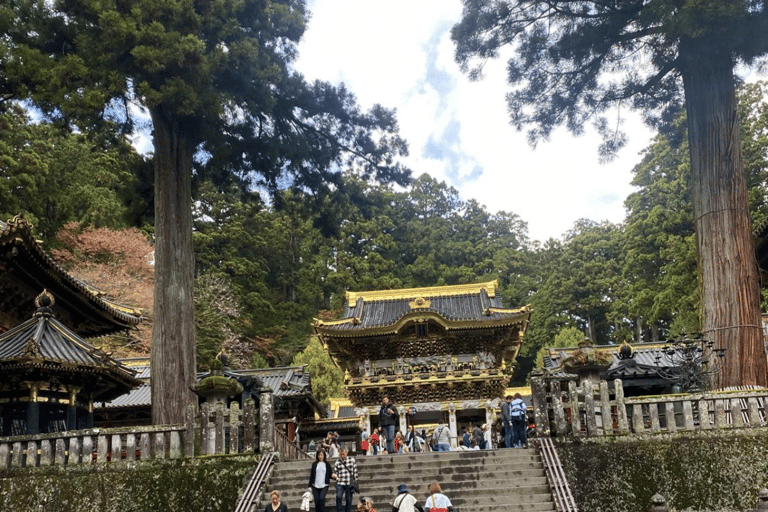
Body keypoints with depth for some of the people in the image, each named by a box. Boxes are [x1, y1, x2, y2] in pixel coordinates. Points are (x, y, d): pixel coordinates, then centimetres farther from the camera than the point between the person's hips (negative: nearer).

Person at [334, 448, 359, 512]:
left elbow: (355, 470, 7)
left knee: (348, 499, 3)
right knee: (338, 497, -18)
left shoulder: (351, 460, 2)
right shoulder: (338, 462, 3)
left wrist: (355, 481, 5)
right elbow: (335, 472, 14)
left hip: (349, 483, 0)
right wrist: (336, 476, -3)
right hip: (340, 483, 0)